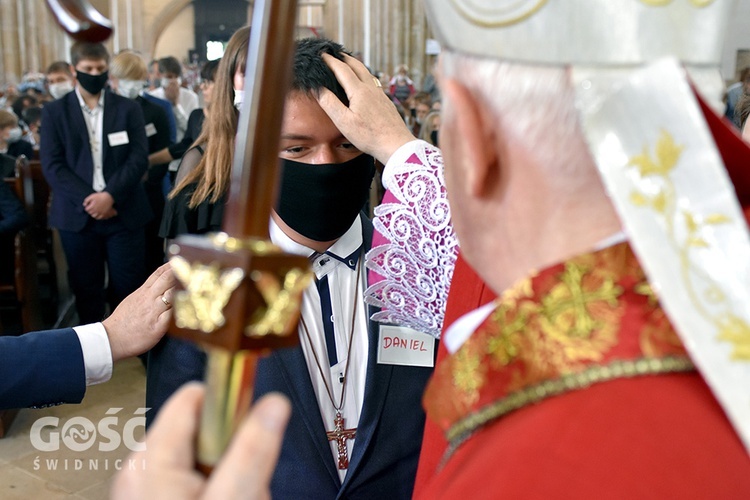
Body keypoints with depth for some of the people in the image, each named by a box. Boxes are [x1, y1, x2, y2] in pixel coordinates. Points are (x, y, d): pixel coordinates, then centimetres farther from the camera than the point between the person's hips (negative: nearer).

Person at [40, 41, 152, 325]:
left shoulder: (128, 109, 6)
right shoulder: (54, 112, 6)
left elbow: (139, 158, -3)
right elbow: (52, 165, -2)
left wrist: (110, 196, -16)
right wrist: (88, 200, -14)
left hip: (124, 213, 0)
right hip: (77, 215, 0)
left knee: (128, 287, 4)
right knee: (86, 289, 8)